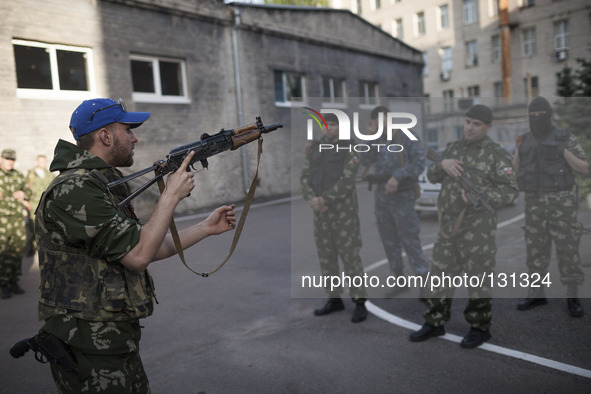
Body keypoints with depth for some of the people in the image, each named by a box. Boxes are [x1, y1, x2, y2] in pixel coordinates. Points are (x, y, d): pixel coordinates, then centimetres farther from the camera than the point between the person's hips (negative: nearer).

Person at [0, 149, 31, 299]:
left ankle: (14, 282, 16)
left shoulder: (18, 176, 14)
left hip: (18, 219, 5)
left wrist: (24, 194, -2)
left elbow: (28, 191, 21)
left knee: (17, 251, 6)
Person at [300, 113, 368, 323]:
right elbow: (305, 179, 3)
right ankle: (335, 299, 23)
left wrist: (324, 199, -19)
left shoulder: (350, 148, -7)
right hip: (322, 211, 6)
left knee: (350, 255, -6)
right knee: (326, 255, 10)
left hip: (344, 209, -6)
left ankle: (360, 304, 4)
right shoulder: (314, 149, 10)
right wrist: (312, 199, -17)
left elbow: (347, 181, -17)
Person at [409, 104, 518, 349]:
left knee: (477, 278, 4)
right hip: (448, 225, 6)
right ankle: (435, 323, 24)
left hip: (478, 227, -5)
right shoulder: (453, 148, 11)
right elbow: (432, 176, 8)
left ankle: (480, 328, 21)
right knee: (440, 275, 10)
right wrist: (443, 164, -13)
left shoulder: (497, 154, -6)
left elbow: (510, 191, -11)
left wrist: (480, 197, -26)